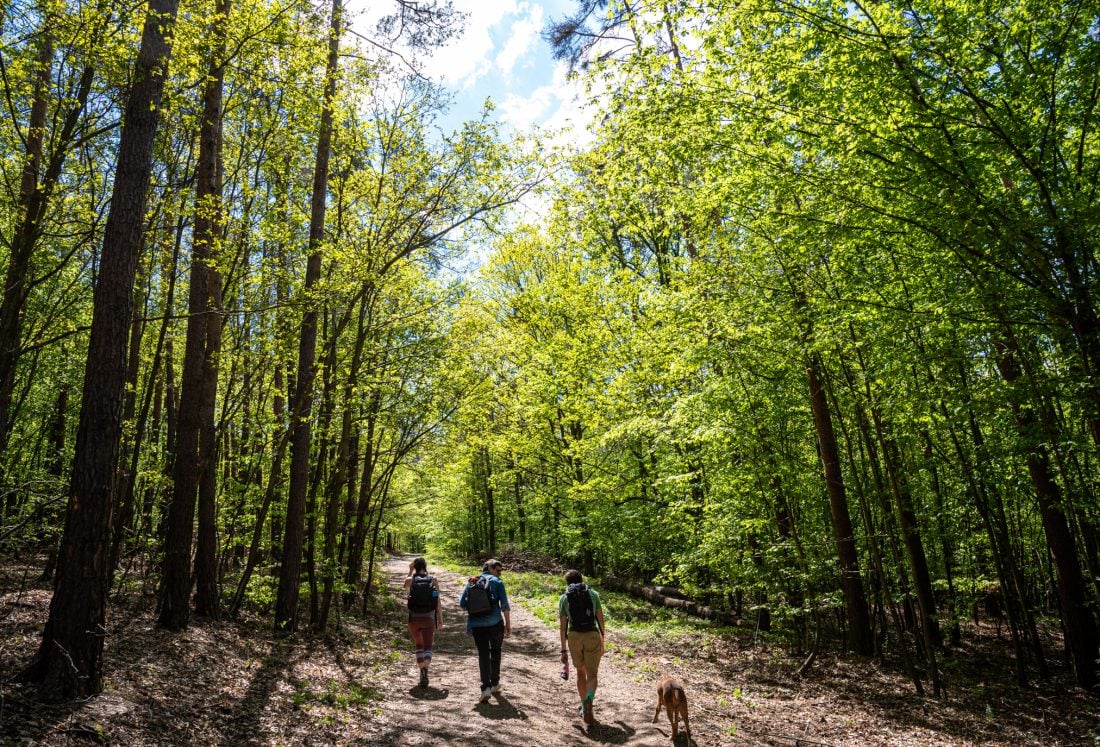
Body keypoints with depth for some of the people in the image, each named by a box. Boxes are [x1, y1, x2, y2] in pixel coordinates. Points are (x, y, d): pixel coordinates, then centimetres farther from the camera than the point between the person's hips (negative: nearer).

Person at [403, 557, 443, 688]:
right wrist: (440, 619, 6)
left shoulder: (410, 580, -2)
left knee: (418, 646, 20)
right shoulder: (433, 580, -1)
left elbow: (405, 586, 24)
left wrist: (410, 571, 22)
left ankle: (422, 674, 22)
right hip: (429, 619, -1)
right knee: (427, 647, -1)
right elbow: (438, 602, -2)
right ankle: (425, 668, -28)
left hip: (414, 619, 1)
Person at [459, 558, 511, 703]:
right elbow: (505, 605, -6)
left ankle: (486, 688, -10)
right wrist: (508, 624, 2)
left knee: (483, 654, 4)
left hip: (476, 624, 2)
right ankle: (495, 684, 26)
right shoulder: (497, 582, -1)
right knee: (495, 652, 19)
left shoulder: (471, 582, 10)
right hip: (495, 623, -2)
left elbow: (462, 603, 7)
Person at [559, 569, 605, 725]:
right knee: (592, 675, 3)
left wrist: (564, 650, 7)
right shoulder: (593, 594, 4)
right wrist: (602, 642, 15)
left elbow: (562, 626, 2)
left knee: (581, 672, 21)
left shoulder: (564, 598, 4)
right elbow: (600, 619, 5)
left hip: (574, 637, 1)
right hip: (592, 636, -1)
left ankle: (584, 707, 29)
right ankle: (589, 702, -24)